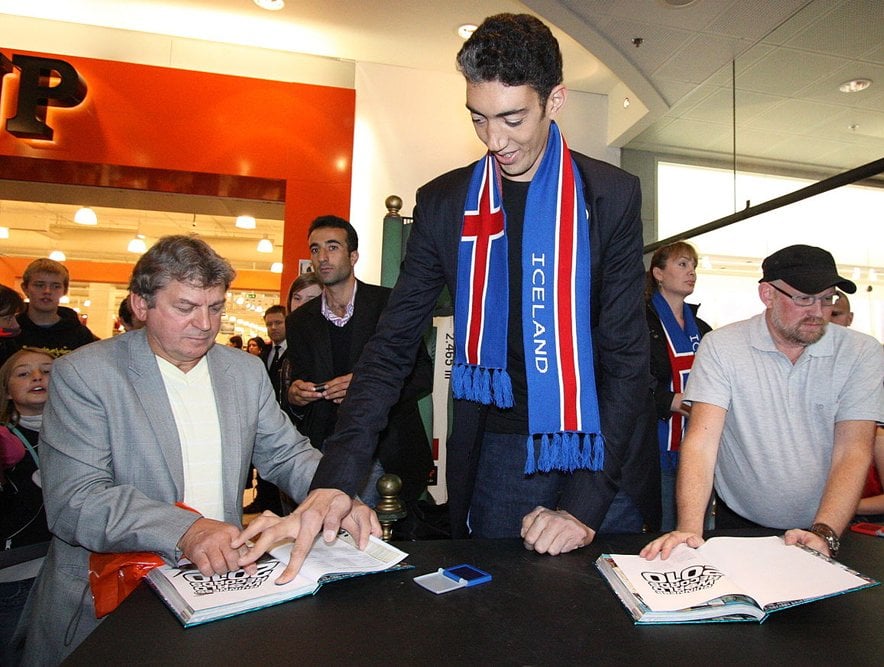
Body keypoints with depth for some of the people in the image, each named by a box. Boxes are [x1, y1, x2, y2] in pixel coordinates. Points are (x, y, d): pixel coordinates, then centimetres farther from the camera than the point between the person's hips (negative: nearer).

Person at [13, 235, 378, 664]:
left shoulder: (247, 371, 8)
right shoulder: (82, 375, -7)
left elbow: (287, 455, 12)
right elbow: (74, 501, -15)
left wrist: (335, 498, -10)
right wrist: (185, 531, -31)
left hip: (223, 578, 4)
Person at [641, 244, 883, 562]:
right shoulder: (721, 346, -8)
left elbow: (852, 451, -8)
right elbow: (702, 440, -15)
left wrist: (824, 533, -22)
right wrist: (690, 529, -27)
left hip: (828, 528, 2)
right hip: (739, 524, -1)